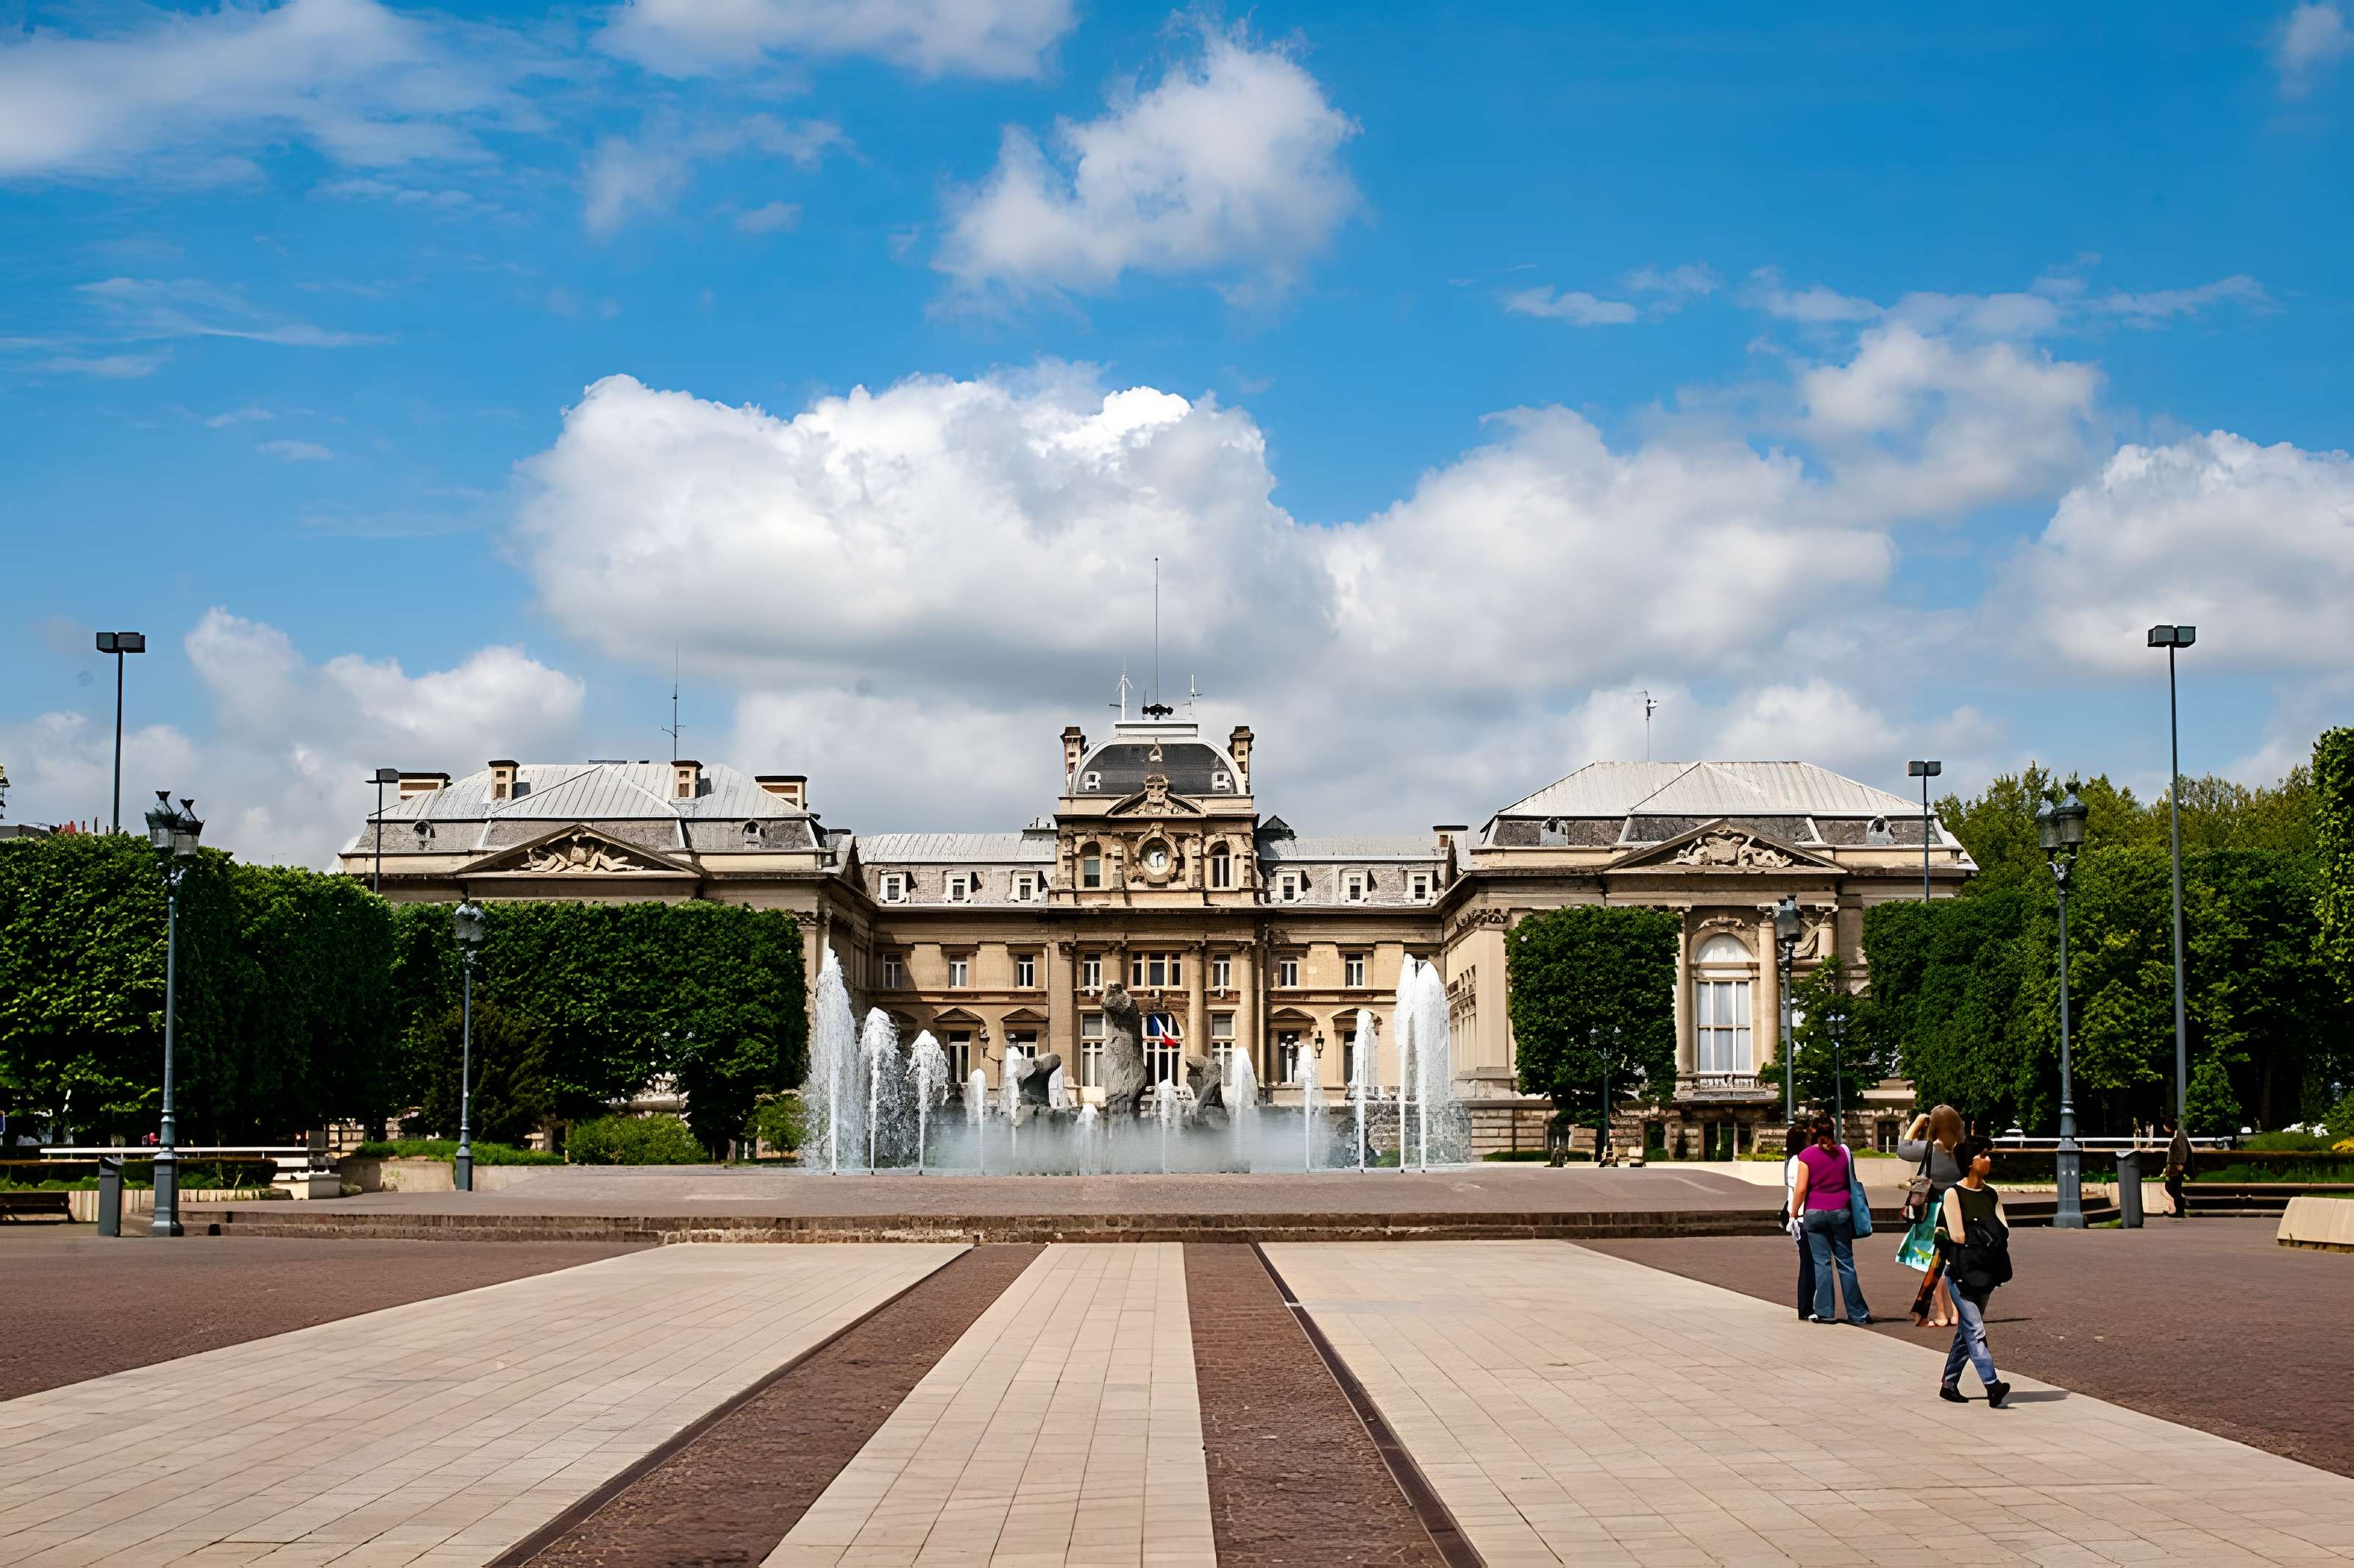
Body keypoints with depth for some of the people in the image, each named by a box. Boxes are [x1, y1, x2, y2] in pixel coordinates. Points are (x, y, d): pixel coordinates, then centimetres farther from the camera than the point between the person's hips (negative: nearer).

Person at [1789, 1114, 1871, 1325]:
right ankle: (1857, 1313, 8)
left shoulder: (1806, 1155, -5)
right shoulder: (1843, 1152, 5)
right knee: (1846, 1263, 7)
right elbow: (1852, 1182, 13)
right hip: (1840, 1211, 2)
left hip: (1815, 1213, -2)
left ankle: (1825, 1312, 1)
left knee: (1822, 1263, 2)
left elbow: (1801, 1189, -9)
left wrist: (1793, 1214, -1)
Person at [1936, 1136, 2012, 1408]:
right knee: (1975, 1329, -14)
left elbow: (2004, 1234, 2)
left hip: (1985, 1271, 7)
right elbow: (1957, 1236, -14)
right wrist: (1986, 1238, -3)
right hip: (1961, 1270, -6)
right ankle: (1992, 1385, -24)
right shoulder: (1953, 1193, -6)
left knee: (1967, 1330, 11)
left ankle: (1949, 1383, 21)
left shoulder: (1992, 1196, 12)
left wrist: (1972, 1236, -11)